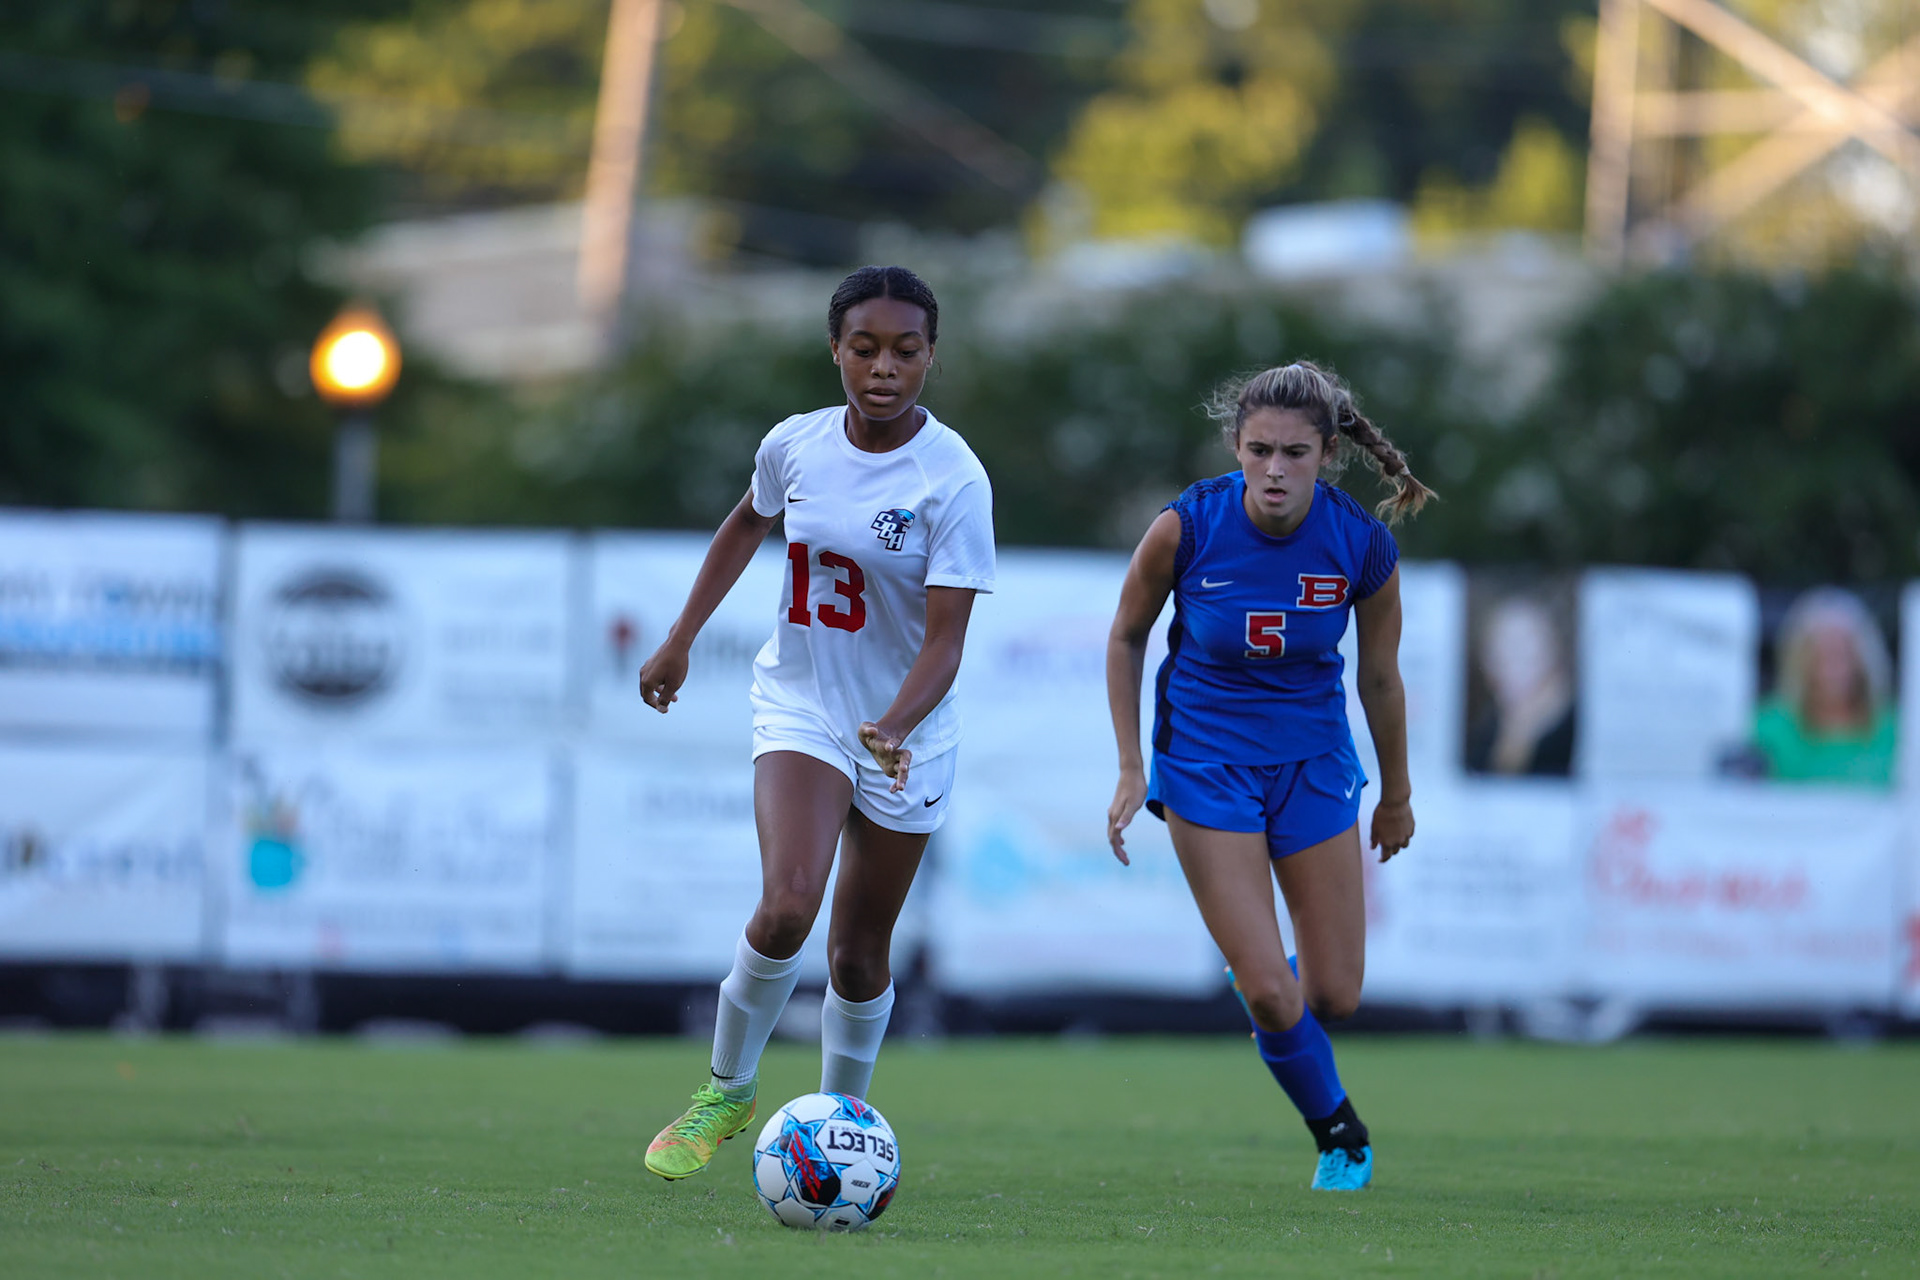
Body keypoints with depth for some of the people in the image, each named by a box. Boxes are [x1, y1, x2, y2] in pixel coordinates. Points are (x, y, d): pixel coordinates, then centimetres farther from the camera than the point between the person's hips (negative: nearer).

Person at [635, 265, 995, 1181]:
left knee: (859, 952, 6)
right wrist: (681, 640, 18)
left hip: (907, 733, -1)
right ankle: (727, 1089, 0)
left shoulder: (954, 479, -18)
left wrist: (894, 727, -38)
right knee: (786, 905, -22)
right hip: (800, 704, 1)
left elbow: (944, 641, -21)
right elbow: (748, 523, 16)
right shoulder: (795, 445, -7)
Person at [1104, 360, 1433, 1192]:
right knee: (1268, 994, -10)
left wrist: (1397, 796, 12)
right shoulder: (1185, 528, -19)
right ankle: (1338, 1133, 17)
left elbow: (1380, 678, 1)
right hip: (1206, 762, -2)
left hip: (1312, 759, 2)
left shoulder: (1364, 546, -16)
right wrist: (1131, 770, -3)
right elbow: (1127, 637, -1)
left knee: (1333, 995, 3)